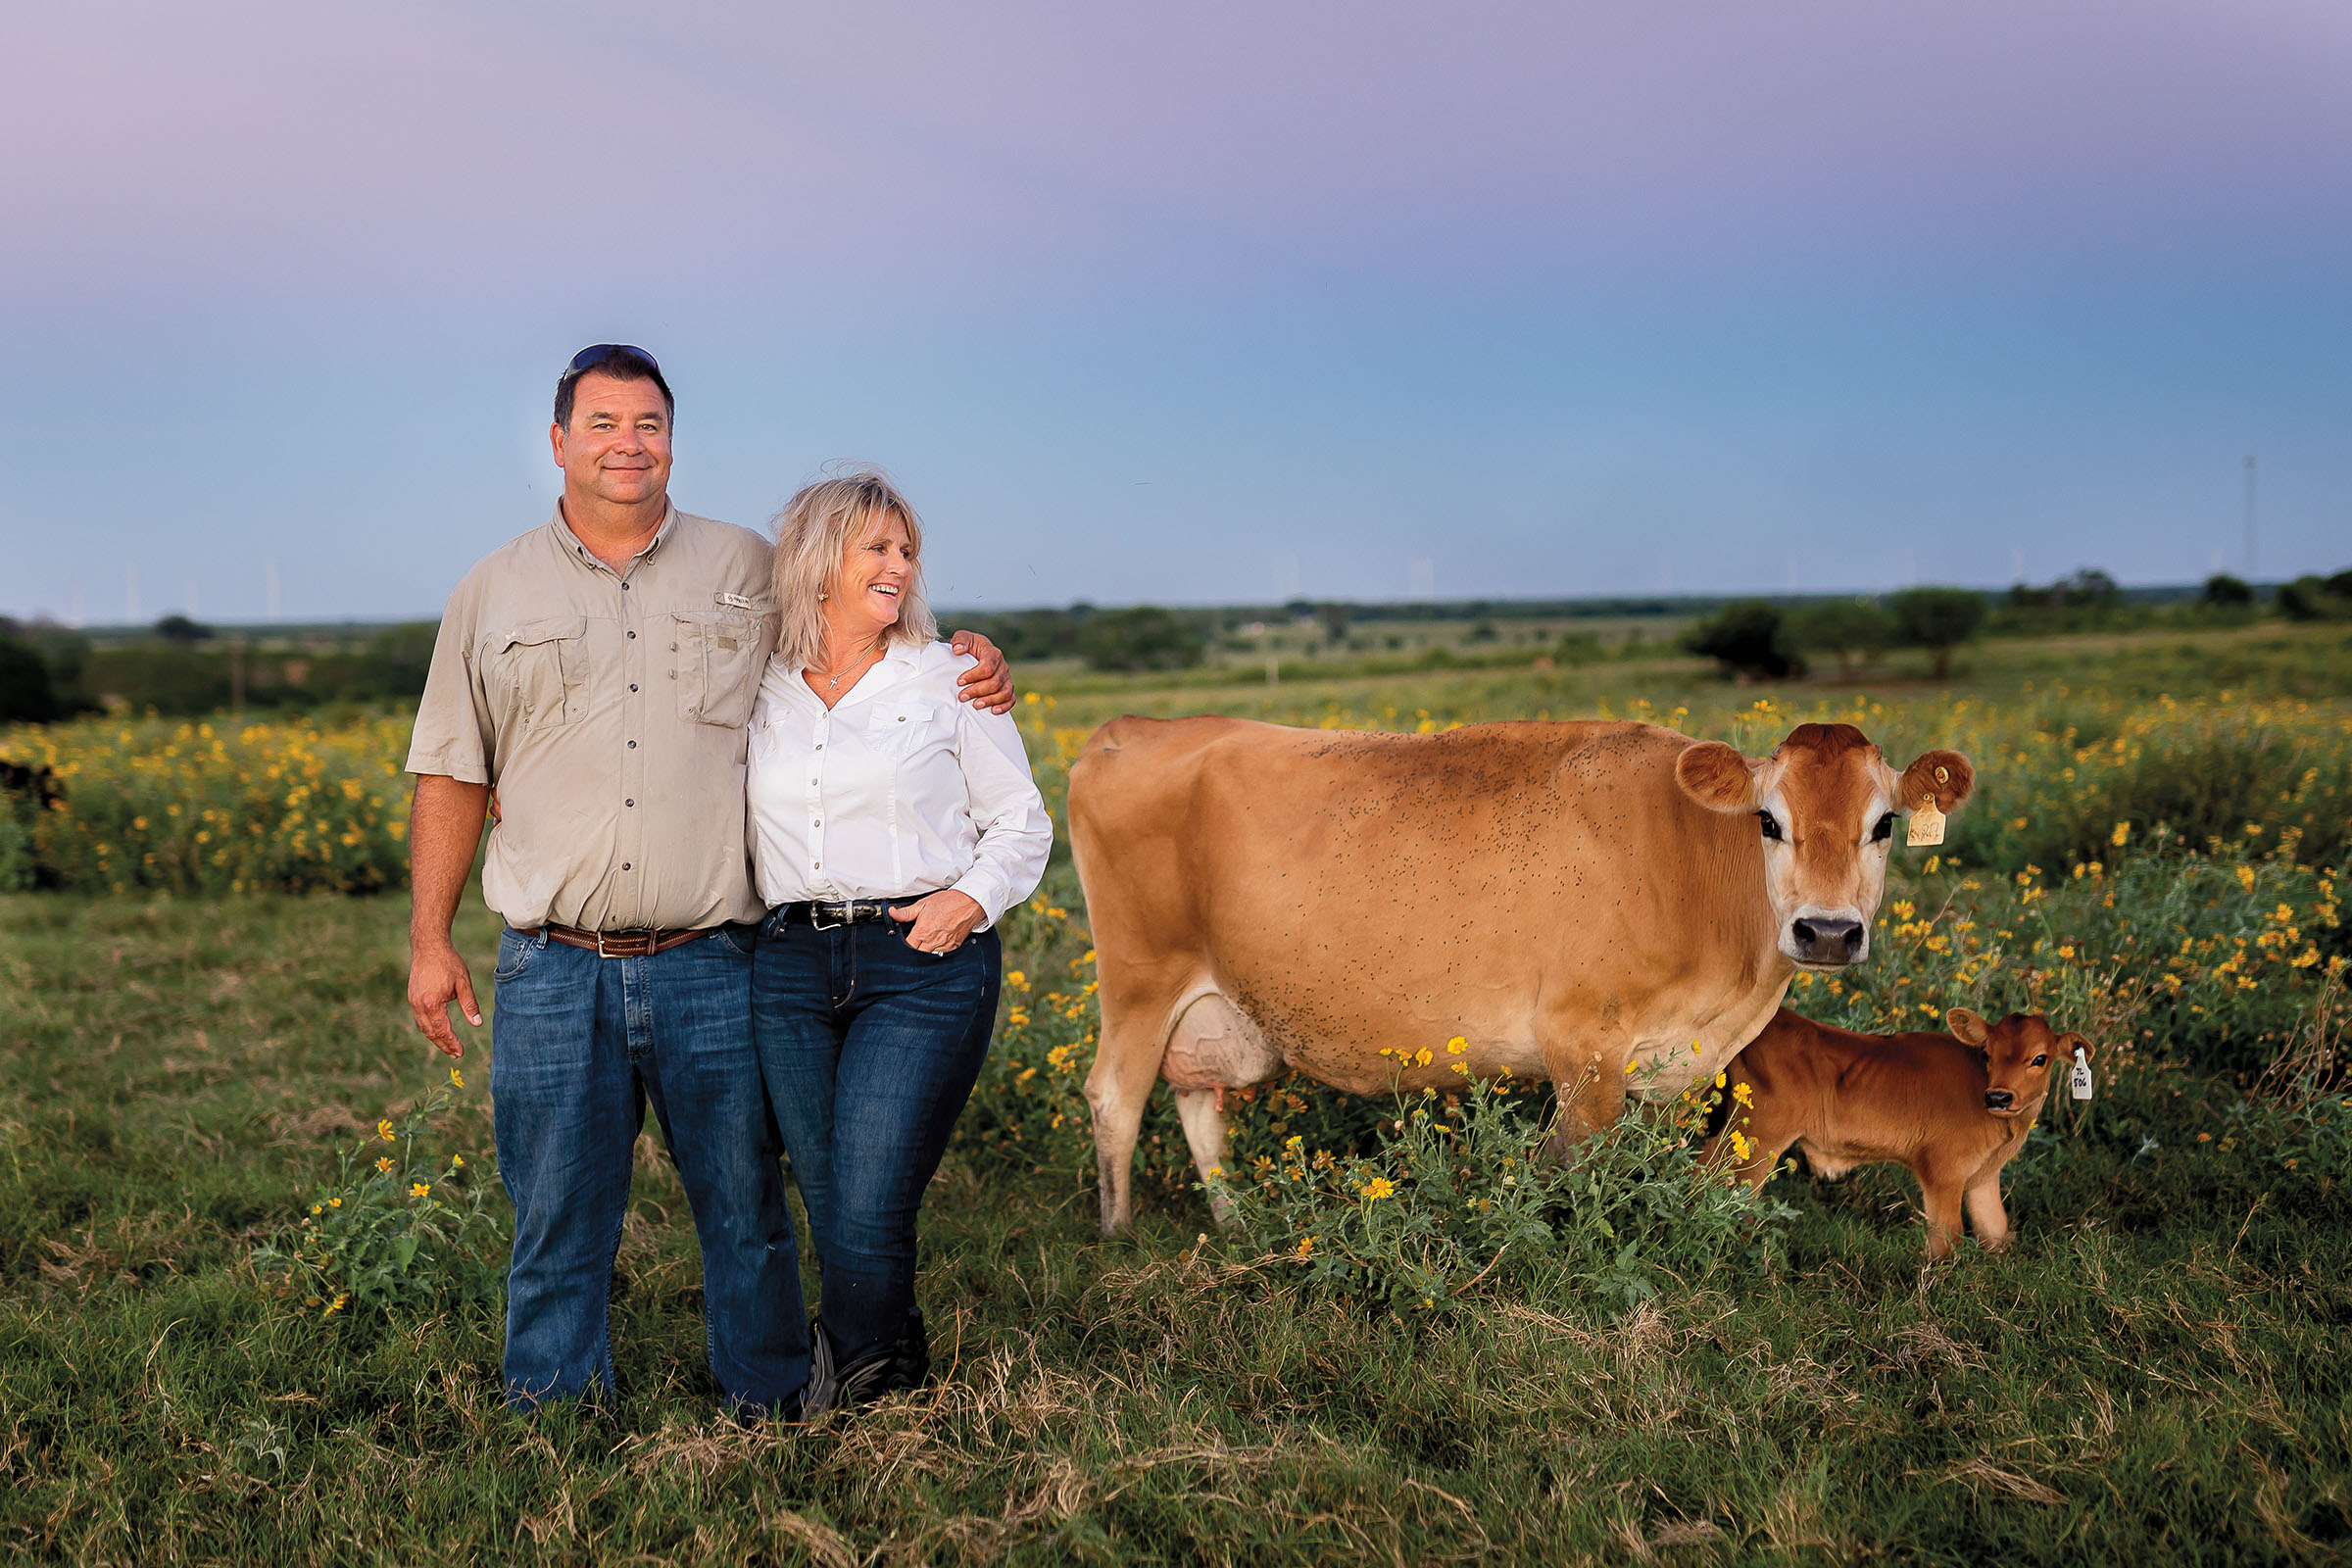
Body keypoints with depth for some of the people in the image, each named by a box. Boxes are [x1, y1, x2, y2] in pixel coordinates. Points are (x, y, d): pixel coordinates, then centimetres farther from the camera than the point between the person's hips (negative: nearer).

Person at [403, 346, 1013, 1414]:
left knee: (748, 1216, 9)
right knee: (557, 1228, 7)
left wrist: (965, 664, 0)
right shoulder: (494, 594, 9)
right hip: (554, 973, 0)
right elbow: (451, 780, 11)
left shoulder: (749, 571, 8)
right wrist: (430, 943, 6)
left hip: (712, 966, 0)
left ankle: (774, 1421, 26)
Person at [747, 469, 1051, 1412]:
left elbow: (1021, 821, 11)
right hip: (792, 969, 3)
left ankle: (845, 1406, 10)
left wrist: (975, 898, -7)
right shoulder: (755, 693, 11)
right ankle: (897, 1378, 24)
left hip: (924, 961, -2)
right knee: (832, 1217, 3)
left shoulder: (947, 679, 7)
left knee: (868, 1216, -10)